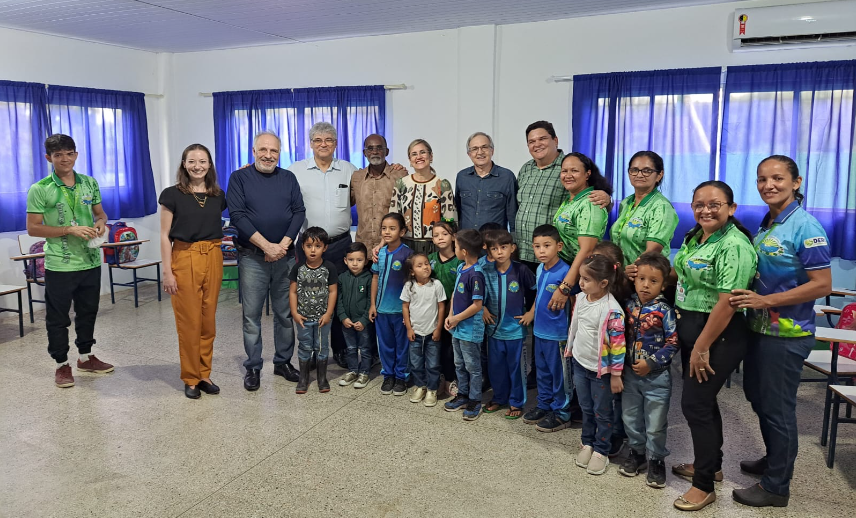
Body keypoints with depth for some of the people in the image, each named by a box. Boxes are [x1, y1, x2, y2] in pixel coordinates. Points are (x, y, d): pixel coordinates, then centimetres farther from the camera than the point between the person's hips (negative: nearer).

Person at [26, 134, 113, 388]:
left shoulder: (90, 183, 5)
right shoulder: (40, 190, -8)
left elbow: (100, 213, 16)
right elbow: (33, 228, -10)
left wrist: (101, 223, -7)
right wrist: (70, 230, -20)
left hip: (90, 261, 5)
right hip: (59, 265, -4)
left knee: (88, 311, 17)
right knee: (58, 317, 7)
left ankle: (86, 357, 33)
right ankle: (62, 365, 21)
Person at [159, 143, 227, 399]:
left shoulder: (218, 195, 8)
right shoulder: (172, 195, -2)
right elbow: (165, 236, -3)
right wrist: (167, 272, -9)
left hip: (213, 258, 4)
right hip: (185, 259, -3)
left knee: (208, 319, 8)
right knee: (189, 321, 0)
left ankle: (204, 375, 20)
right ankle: (191, 378, 13)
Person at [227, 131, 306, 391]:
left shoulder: (288, 178, 10)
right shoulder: (239, 178, 2)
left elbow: (299, 212, 3)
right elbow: (237, 215, -8)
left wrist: (283, 245, -10)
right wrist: (267, 246, -14)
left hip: (285, 256, 3)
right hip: (252, 257, -2)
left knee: (285, 313, 8)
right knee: (251, 314, 2)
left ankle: (283, 362, 21)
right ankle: (253, 367, 13)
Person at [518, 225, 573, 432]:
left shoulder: (565, 272, -20)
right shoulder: (540, 269, 3)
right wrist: (531, 313, 20)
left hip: (557, 333, -7)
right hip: (539, 330, 7)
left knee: (559, 374, 7)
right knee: (542, 372, 20)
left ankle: (561, 413, 22)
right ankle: (544, 406, 36)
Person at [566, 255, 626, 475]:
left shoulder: (611, 310, -24)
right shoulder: (581, 298, -3)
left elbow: (618, 344, -20)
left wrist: (616, 375, -15)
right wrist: (570, 350, 17)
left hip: (600, 370, -6)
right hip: (579, 364, 6)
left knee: (602, 413, 12)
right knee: (586, 408, 21)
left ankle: (601, 451, 27)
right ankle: (587, 443, 38)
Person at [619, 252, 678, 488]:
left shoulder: (665, 310, -15)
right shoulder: (629, 305, -1)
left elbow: (673, 343, -14)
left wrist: (651, 363, -18)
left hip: (656, 376, -4)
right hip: (631, 373, 5)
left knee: (655, 424, 8)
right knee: (630, 418, 17)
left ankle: (655, 459, 27)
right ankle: (637, 452, 36)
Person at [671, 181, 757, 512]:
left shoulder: (734, 246, -20)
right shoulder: (694, 237, 8)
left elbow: (727, 302, -24)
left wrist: (702, 347, -21)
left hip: (718, 335, -9)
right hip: (690, 328, 9)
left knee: (695, 404, -3)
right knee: (703, 399, 19)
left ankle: (704, 486, 13)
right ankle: (711, 464, 37)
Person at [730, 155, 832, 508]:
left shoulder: (805, 227, -17)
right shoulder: (766, 224, 7)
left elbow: (822, 285, -21)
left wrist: (765, 301, -23)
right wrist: (748, 298, 2)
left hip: (786, 334, -8)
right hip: (760, 329, 8)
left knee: (776, 407, 5)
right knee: (758, 397, 21)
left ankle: (776, 486, 22)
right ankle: (774, 460, 42)